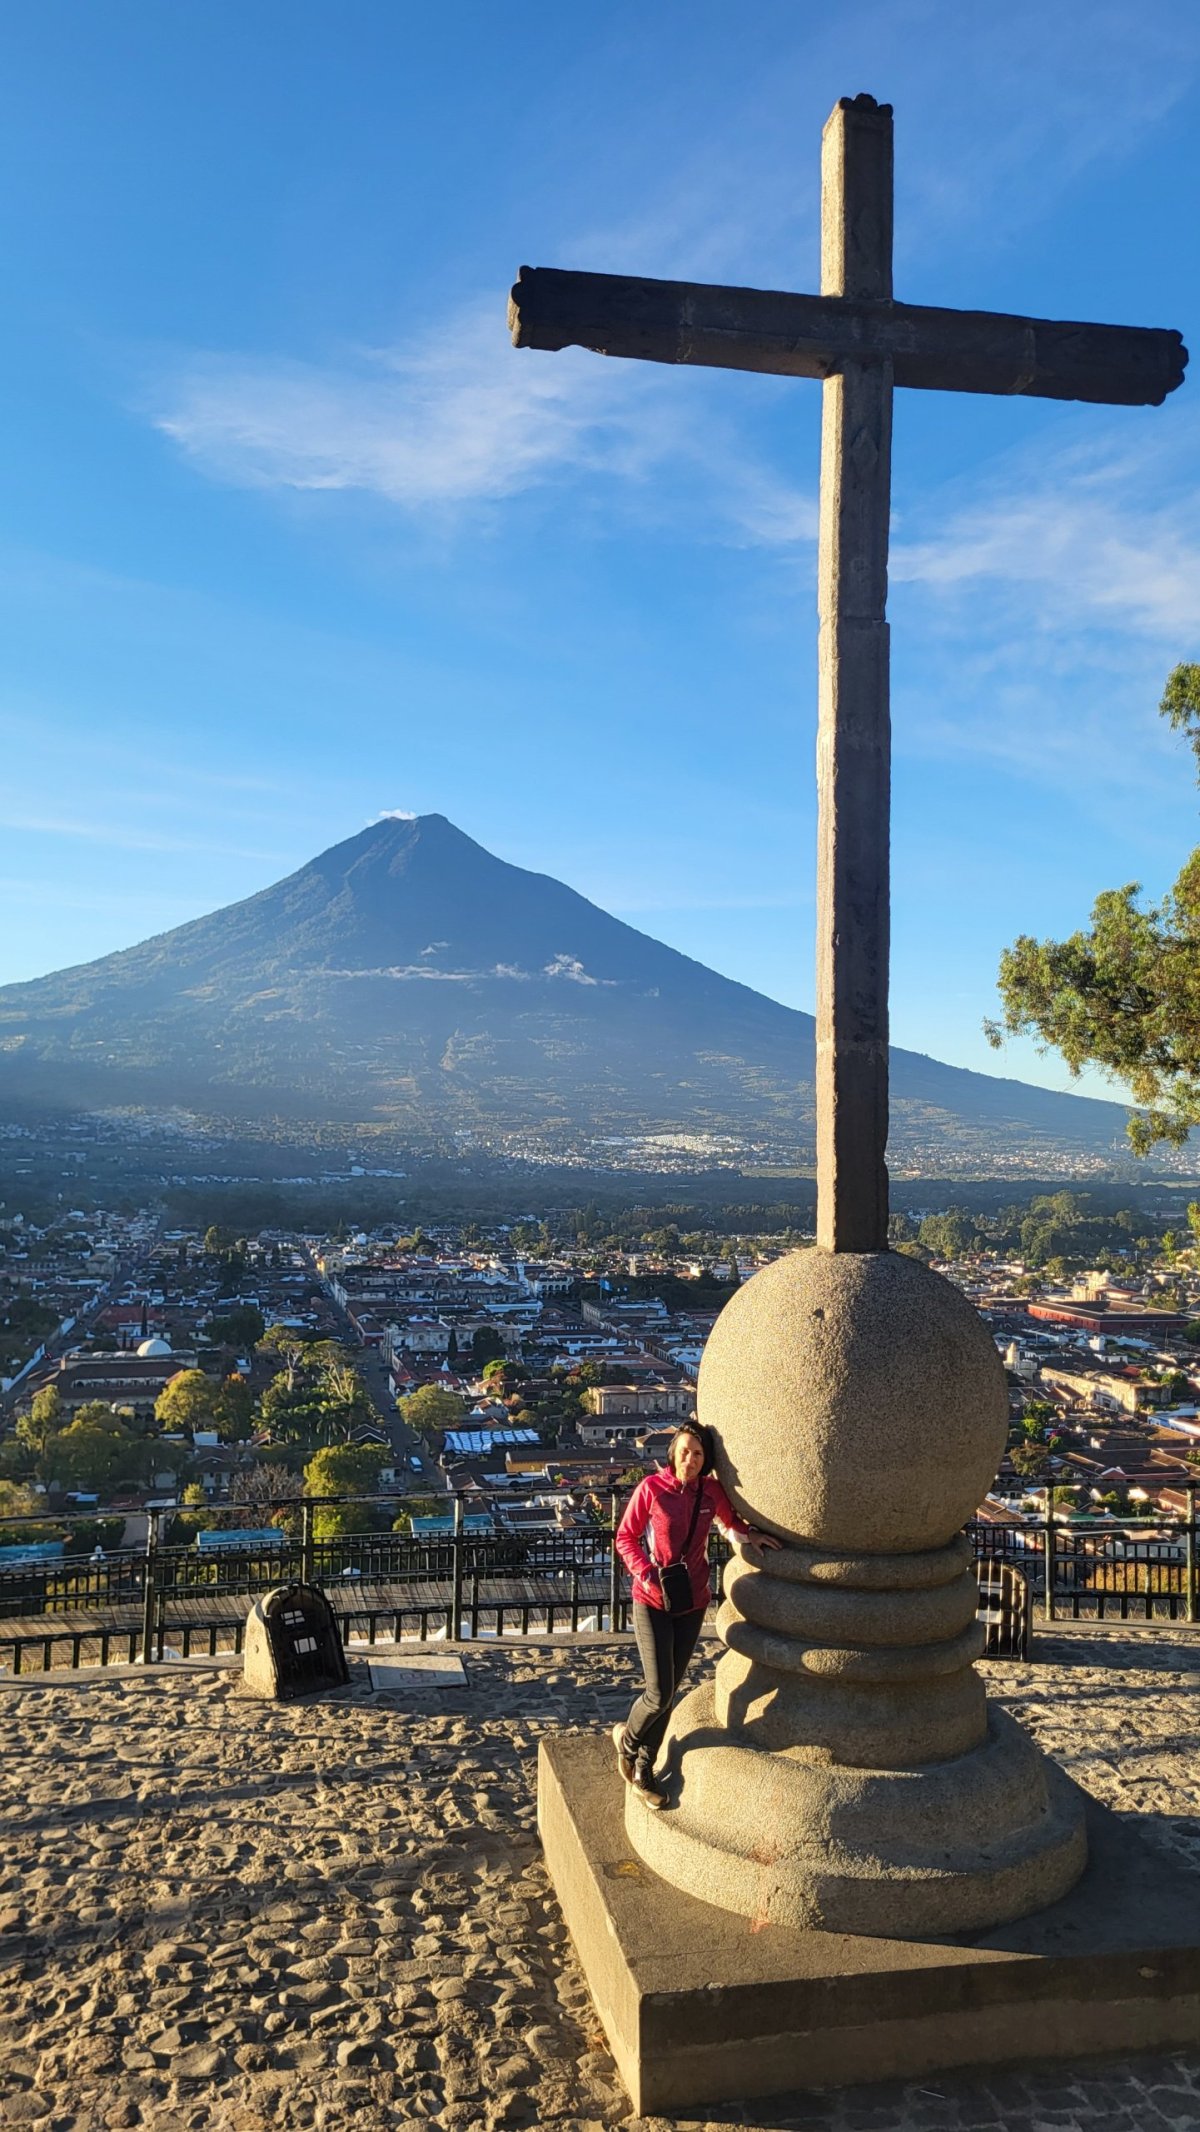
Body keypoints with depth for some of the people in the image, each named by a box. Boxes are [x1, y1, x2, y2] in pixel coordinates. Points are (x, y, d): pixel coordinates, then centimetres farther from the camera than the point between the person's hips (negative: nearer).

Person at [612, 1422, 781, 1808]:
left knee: (669, 1691, 12)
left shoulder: (711, 1491, -4)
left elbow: (729, 1520, 17)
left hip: (693, 1603, 4)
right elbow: (625, 1537, -7)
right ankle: (627, 1739, 26)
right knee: (659, 1694, -6)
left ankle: (643, 1770, 29)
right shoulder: (651, 1487, -15)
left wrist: (751, 1533, -2)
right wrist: (647, 1574, -20)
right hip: (652, 1603, -4)